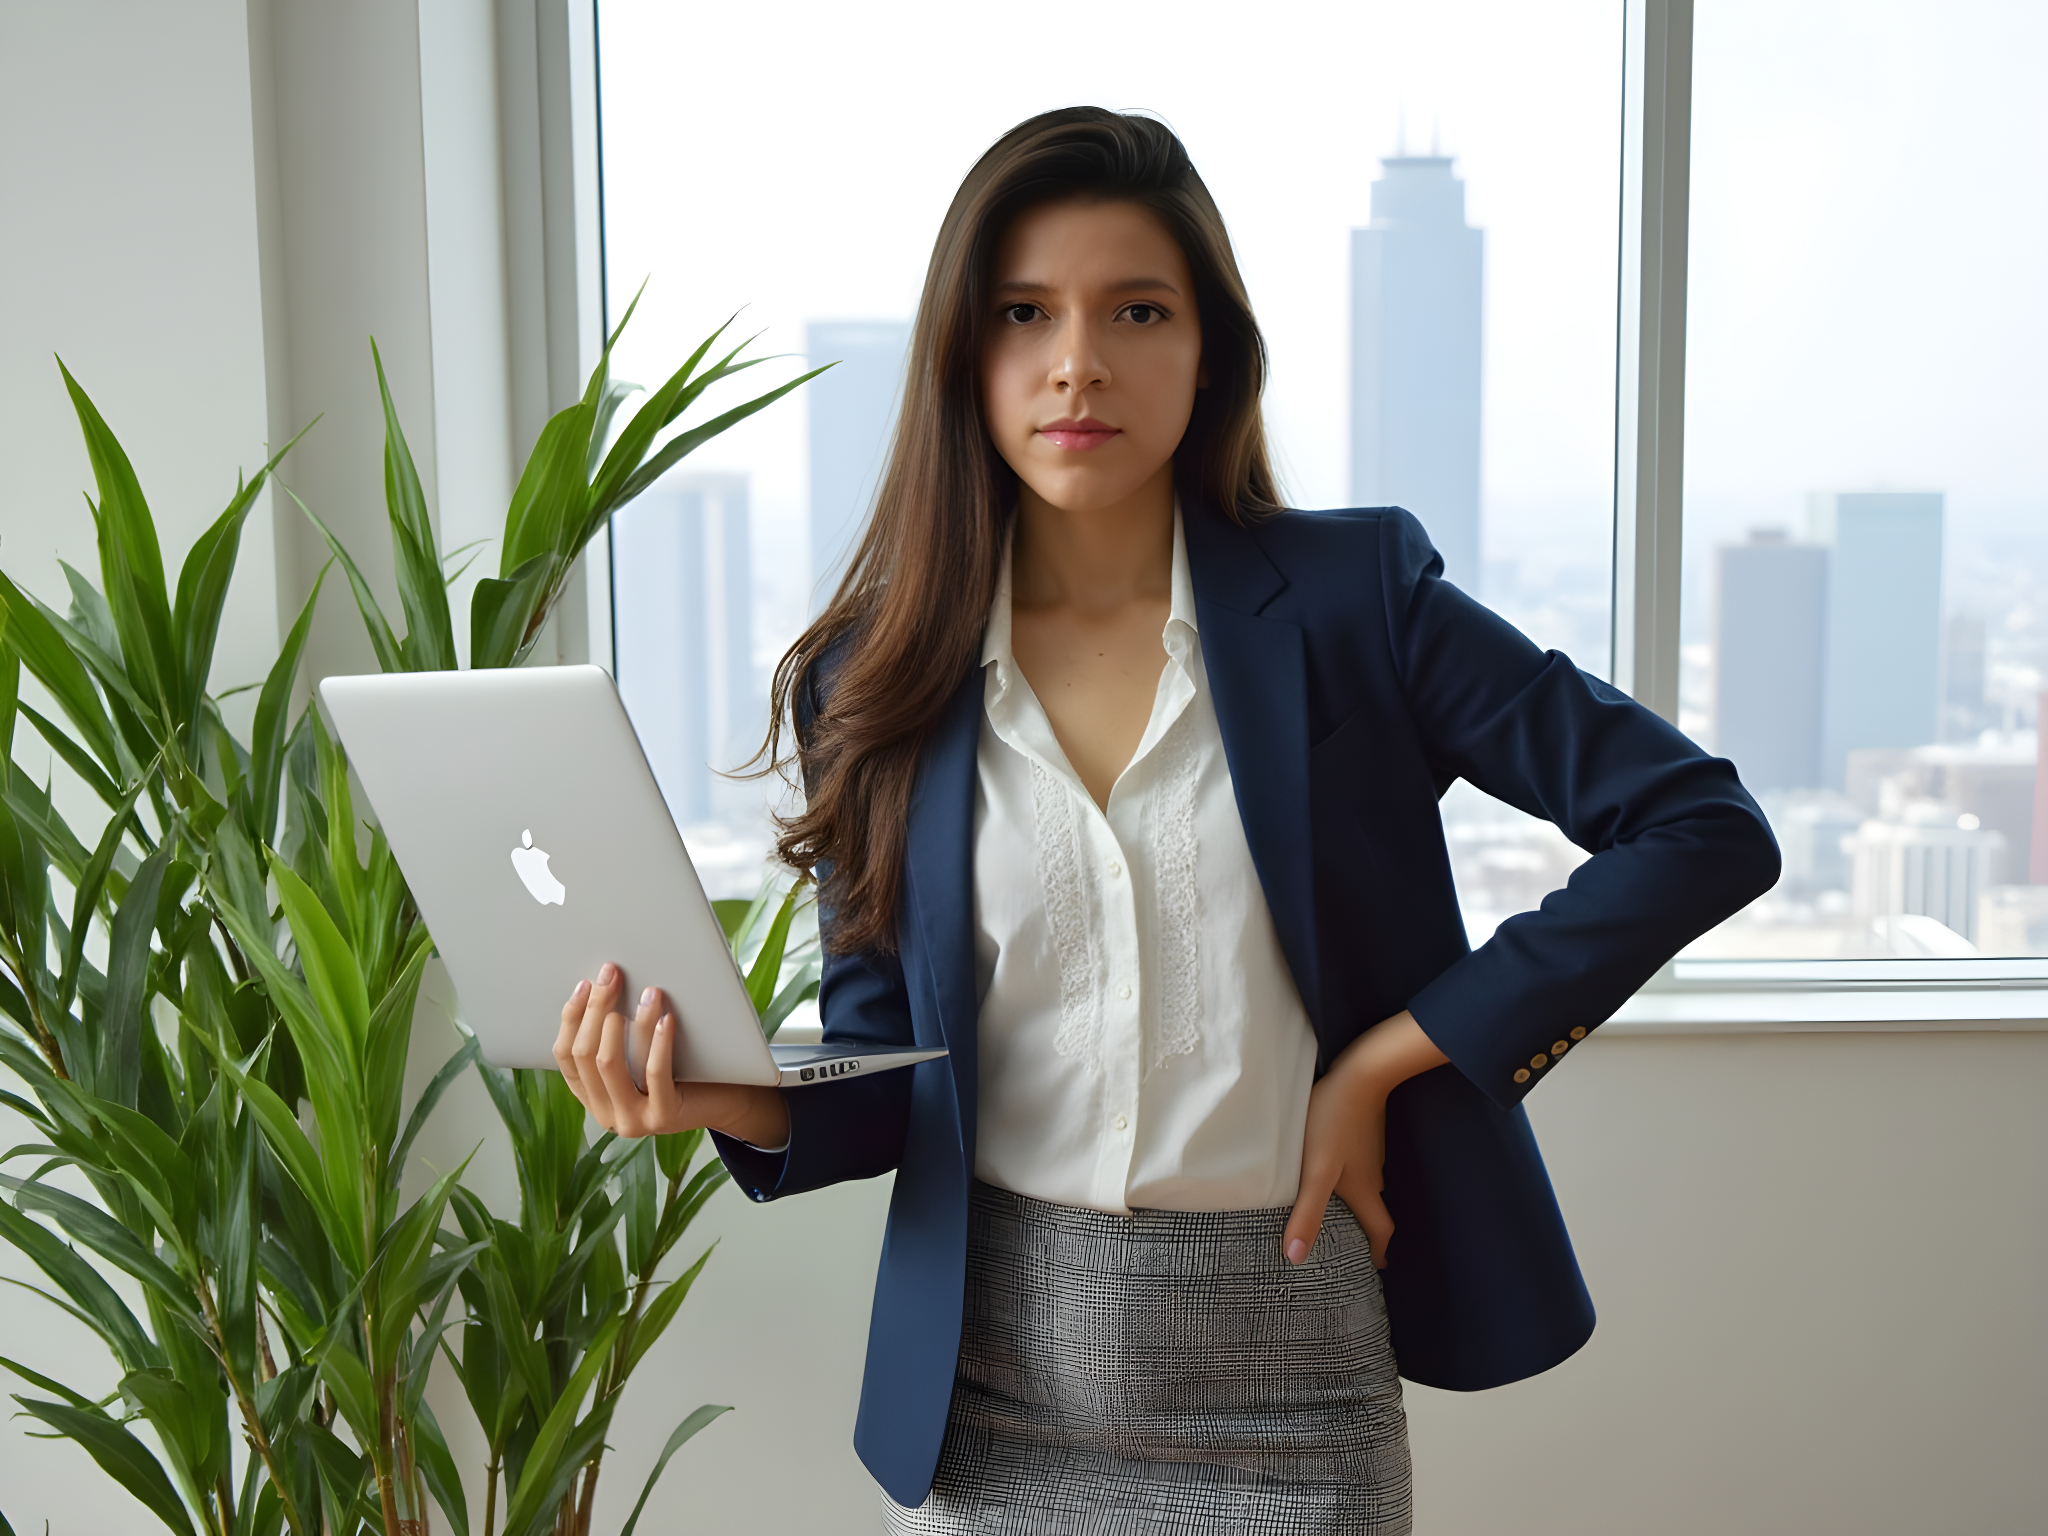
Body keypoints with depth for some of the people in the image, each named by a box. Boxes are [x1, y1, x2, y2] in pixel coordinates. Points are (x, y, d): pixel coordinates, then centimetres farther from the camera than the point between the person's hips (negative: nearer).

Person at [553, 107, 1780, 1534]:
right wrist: (733, 1096, -19)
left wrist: (1386, 1058, -11)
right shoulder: (871, 681, -1)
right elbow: (883, 1070, 3)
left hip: (1285, 1375, -1)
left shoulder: (1353, 596, -7)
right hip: (985, 1385, 2)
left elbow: (1706, 830, -8)